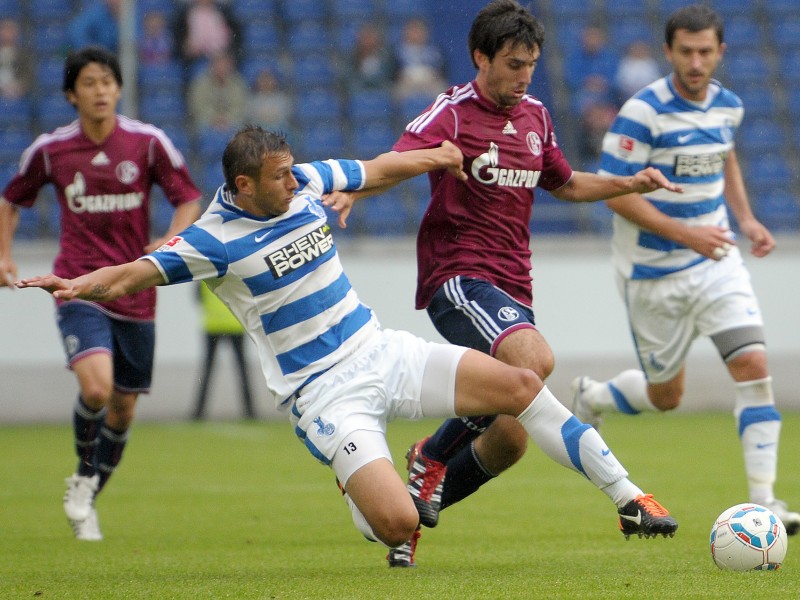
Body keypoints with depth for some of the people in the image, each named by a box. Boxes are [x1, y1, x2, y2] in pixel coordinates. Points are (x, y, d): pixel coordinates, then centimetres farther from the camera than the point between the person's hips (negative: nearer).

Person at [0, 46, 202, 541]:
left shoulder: (149, 142, -3)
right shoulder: (51, 150, -1)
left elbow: (189, 198, 2)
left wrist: (171, 240, -17)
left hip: (135, 292, 2)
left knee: (123, 408, 9)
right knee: (96, 386, -25)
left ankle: (88, 500, 31)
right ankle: (83, 477, 2)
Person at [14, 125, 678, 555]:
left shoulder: (305, 184, 2)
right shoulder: (214, 239, -14)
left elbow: (377, 169, 19)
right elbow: (135, 273, -20)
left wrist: (434, 156, 10)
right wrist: (77, 285, -36)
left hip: (383, 353, 6)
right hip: (324, 392, -6)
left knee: (521, 385, -8)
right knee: (399, 525, -21)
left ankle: (629, 499, 2)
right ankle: (365, 507, 19)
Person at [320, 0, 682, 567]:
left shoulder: (535, 116, 14)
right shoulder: (453, 113, -7)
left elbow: (565, 183, 31)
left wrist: (630, 184, 18)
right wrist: (353, 190, -44)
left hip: (513, 285, 7)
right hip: (458, 274, -7)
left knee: (509, 441, 1)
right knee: (535, 360, -34)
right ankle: (434, 456, -14)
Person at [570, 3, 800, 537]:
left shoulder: (728, 105, 1)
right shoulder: (643, 113, -19)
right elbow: (615, 192, -18)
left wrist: (746, 219, 8)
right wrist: (684, 232, -26)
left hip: (717, 259, 4)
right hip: (655, 272, -4)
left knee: (753, 363, -14)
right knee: (666, 396, 9)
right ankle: (590, 399, 43)